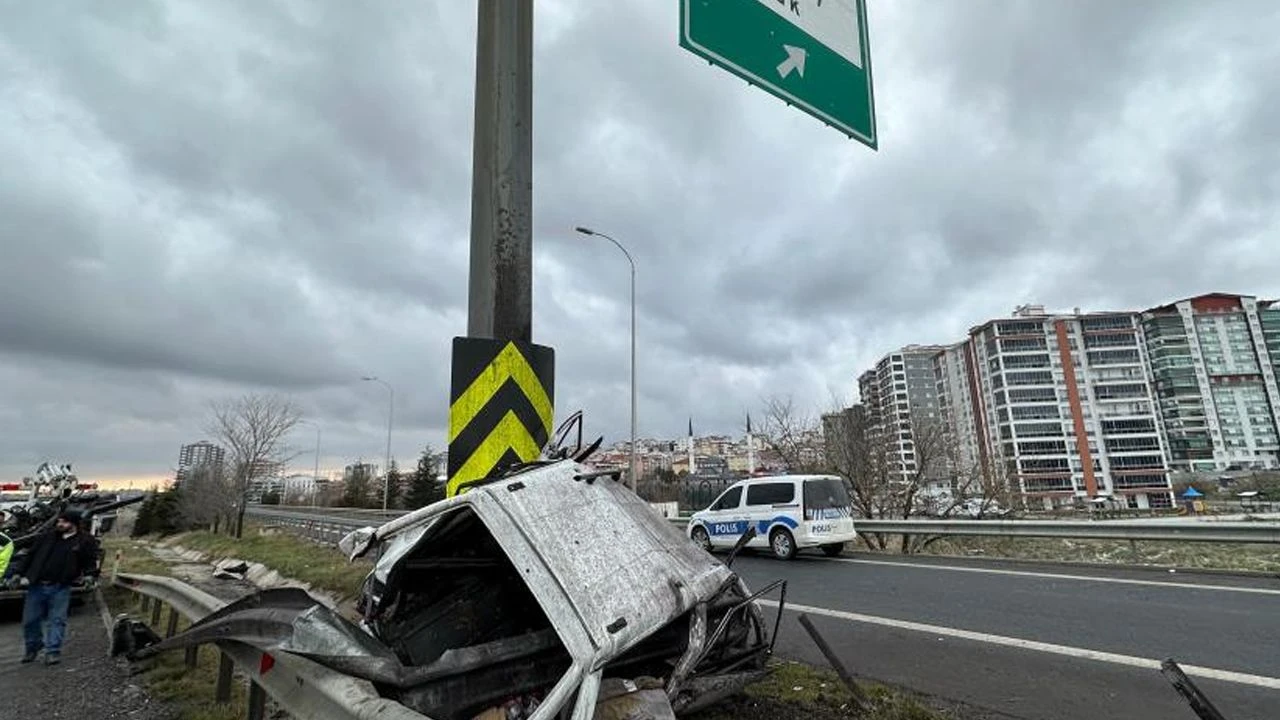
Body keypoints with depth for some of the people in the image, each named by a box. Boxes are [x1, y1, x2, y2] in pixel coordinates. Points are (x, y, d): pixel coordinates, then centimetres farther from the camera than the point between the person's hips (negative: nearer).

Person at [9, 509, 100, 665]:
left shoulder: (85, 541, -1)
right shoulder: (48, 536, 7)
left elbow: (91, 560, 4)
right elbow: (30, 555, 13)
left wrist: (90, 575, -11)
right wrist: (20, 573, 8)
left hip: (60, 588, -3)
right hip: (37, 586, 3)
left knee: (57, 620, -2)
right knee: (30, 619, 11)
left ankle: (53, 651, 6)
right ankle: (32, 647, 33)